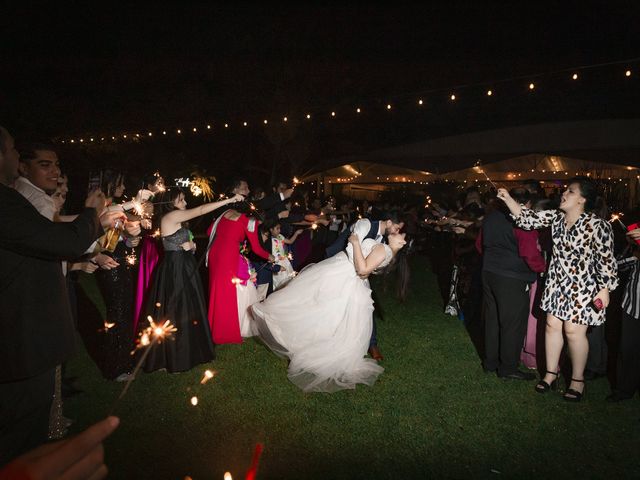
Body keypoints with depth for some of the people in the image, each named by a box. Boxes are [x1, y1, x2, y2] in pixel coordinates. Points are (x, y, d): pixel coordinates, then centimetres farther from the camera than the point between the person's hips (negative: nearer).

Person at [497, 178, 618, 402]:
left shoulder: (597, 225, -19)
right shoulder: (555, 217, -3)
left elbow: (607, 259, -14)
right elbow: (527, 219, -2)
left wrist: (604, 290, -12)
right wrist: (507, 198, -11)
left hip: (582, 286, -5)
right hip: (558, 282, 6)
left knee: (573, 331, 0)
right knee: (552, 325, 10)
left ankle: (577, 380, 21)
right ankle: (551, 373, 26)